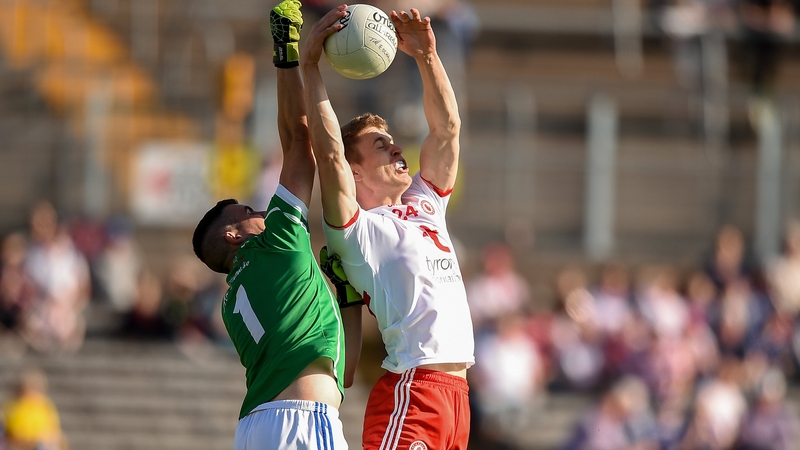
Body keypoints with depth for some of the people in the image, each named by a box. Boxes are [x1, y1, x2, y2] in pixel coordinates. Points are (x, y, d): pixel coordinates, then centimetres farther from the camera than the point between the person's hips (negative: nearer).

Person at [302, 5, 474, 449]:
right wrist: (308, 65, -14)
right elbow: (329, 152, -14)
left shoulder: (425, 203, 20)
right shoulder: (358, 228, -2)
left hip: (455, 391, 8)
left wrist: (426, 54, 10)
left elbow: (447, 128, 20)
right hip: (410, 391, -8)